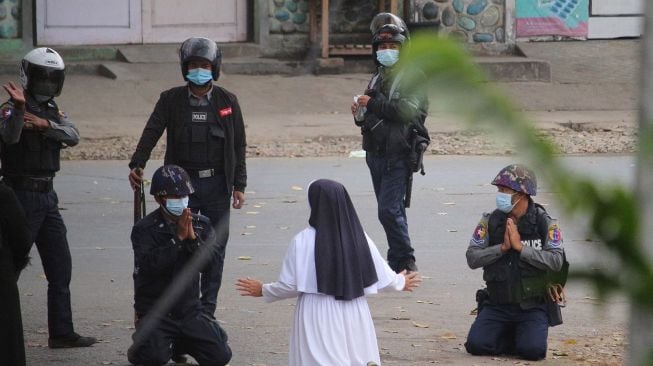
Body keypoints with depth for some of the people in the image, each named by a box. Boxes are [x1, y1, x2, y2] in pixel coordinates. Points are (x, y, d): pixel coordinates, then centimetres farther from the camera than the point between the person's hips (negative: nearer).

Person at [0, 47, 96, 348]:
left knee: (60, 267, 9)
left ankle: (62, 332, 15)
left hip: (47, 196, 8)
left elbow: (73, 137, -6)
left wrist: (46, 125, -22)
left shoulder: (53, 111, 13)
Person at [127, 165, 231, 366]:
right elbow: (151, 264, -23)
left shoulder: (201, 224, 5)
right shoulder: (144, 229, -7)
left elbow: (205, 258, -9)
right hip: (155, 312, -4)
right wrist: (178, 237, -25)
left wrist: (193, 237, -26)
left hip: (190, 310, 4)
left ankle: (182, 341, 21)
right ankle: (141, 344, 10)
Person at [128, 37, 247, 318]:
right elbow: (152, 132, -7)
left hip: (217, 184, 1)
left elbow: (238, 145, 6)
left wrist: (239, 185, 1)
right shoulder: (171, 100, 2)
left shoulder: (227, 102, 4)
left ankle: (207, 308, 11)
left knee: (215, 247, 3)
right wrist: (137, 164, -22)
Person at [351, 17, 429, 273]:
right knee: (391, 210, 13)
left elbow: (407, 110, -23)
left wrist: (373, 104, -18)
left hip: (398, 156, -8)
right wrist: (360, 113, 4)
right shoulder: (378, 78, 18)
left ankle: (405, 263, -7)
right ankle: (397, 261, 20)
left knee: (389, 211, -15)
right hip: (376, 154, 8)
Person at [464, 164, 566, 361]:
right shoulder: (490, 222, 0)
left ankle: (526, 336, 12)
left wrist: (521, 247, -20)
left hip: (532, 306, -3)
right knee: (476, 345, -16)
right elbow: (472, 258, -5)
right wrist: (502, 247, -18)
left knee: (533, 350, -24)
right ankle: (512, 337, 12)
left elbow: (556, 261, -16)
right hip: (497, 305, 3)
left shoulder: (545, 223, -6)